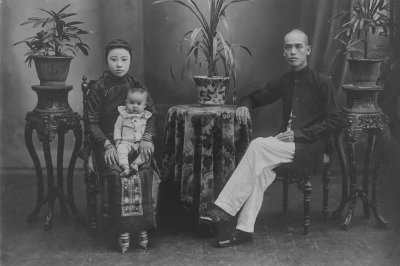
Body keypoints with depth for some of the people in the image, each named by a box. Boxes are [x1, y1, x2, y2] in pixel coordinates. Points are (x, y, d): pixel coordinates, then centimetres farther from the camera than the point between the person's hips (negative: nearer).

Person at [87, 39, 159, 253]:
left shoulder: (138, 86, 10)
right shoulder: (98, 89, 4)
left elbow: (152, 115, 7)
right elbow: (93, 123, 1)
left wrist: (147, 137, -12)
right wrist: (107, 145, -15)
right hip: (108, 142, -1)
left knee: (143, 171, -29)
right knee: (116, 173, -31)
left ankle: (142, 227, -21)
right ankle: (123, 231, -23)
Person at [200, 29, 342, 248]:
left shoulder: (321, 82, -4)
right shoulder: (285, 81, 14)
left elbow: (333, 121, -6)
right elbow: (257, 97, 26)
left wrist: (299, 134, -15)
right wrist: (245, 105, 1)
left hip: (308, 147, -5)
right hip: (285, 144, 5)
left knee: (258, 145, -28)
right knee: (262, 167, -27)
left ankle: (224, 207, -26)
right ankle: (245, 228, -29)